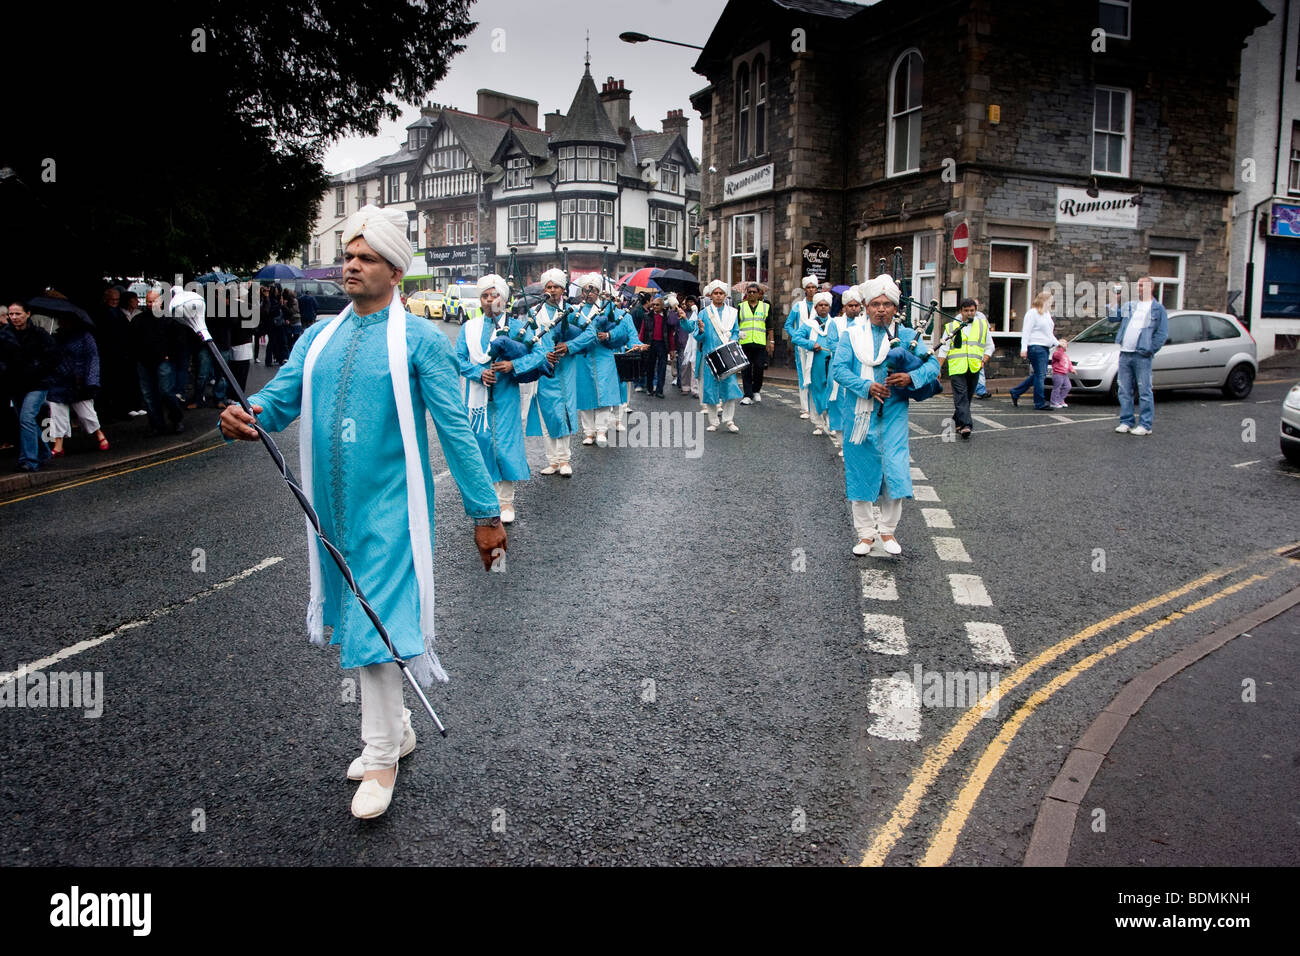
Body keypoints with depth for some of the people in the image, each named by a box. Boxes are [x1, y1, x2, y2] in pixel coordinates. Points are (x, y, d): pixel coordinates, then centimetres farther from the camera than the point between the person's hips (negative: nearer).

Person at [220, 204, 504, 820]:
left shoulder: (421, 340, -7)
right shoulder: (318, 337, 10)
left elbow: (455, 429, -9)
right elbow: (281, 398, 4)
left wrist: (484, 511, -10)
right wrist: (246, 415, -21)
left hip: (388, 509, -6)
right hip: (332, 507, 6)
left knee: (376, 627, -4)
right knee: (359, 623, 16)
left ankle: (381, 759, 13)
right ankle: (395, 729, 35)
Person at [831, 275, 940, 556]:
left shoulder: (908, 336, 5)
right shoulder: (853, 335, 3)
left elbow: (932, 364, -2)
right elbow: (838, 368, -6)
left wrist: (911, 377, -23)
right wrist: (866, 386, -21)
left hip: (893, 415, 0)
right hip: (860, 414, 0)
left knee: (895, 470, -6)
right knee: (861, 471, 7)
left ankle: (887, 530, 15)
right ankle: (866, 533, 21)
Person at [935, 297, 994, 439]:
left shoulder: (983, 325, 13)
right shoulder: (951, 327, 8)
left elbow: (989, 346, 17)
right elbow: (943, 349, 7)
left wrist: (983, 361, 0)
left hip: (974, 369, 3)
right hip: (957, 368, -2)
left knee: (967, 397, 10)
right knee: (961, 397, -13)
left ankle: (958, 421, 26)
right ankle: (965, 425, -21)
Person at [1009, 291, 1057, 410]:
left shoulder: (1047, 314, 21)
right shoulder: (1032, 313, -7)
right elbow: (1026, 332, -12)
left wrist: (1057, 343, 23)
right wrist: (1024, 348, -19)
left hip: (1045, 347, 9)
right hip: (1035, 347, -9)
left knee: (1038, 375, 10)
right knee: (1040, 375, -9)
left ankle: (1015, 392, 21)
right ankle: (1040, 403, -5)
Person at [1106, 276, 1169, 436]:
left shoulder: (1158, 308, 3)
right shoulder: (1129, 305, 16)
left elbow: (1162, 333, -1)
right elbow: (1112, 317, 11)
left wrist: (1150, 350, -8)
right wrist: (1113, 301, -1)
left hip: (1142, 356, -5)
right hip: (1124, 354, 5)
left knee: (1144, 391, -3)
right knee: (1124, 391, 8)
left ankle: (1146, 424, 1)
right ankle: (1126, 421, 16)